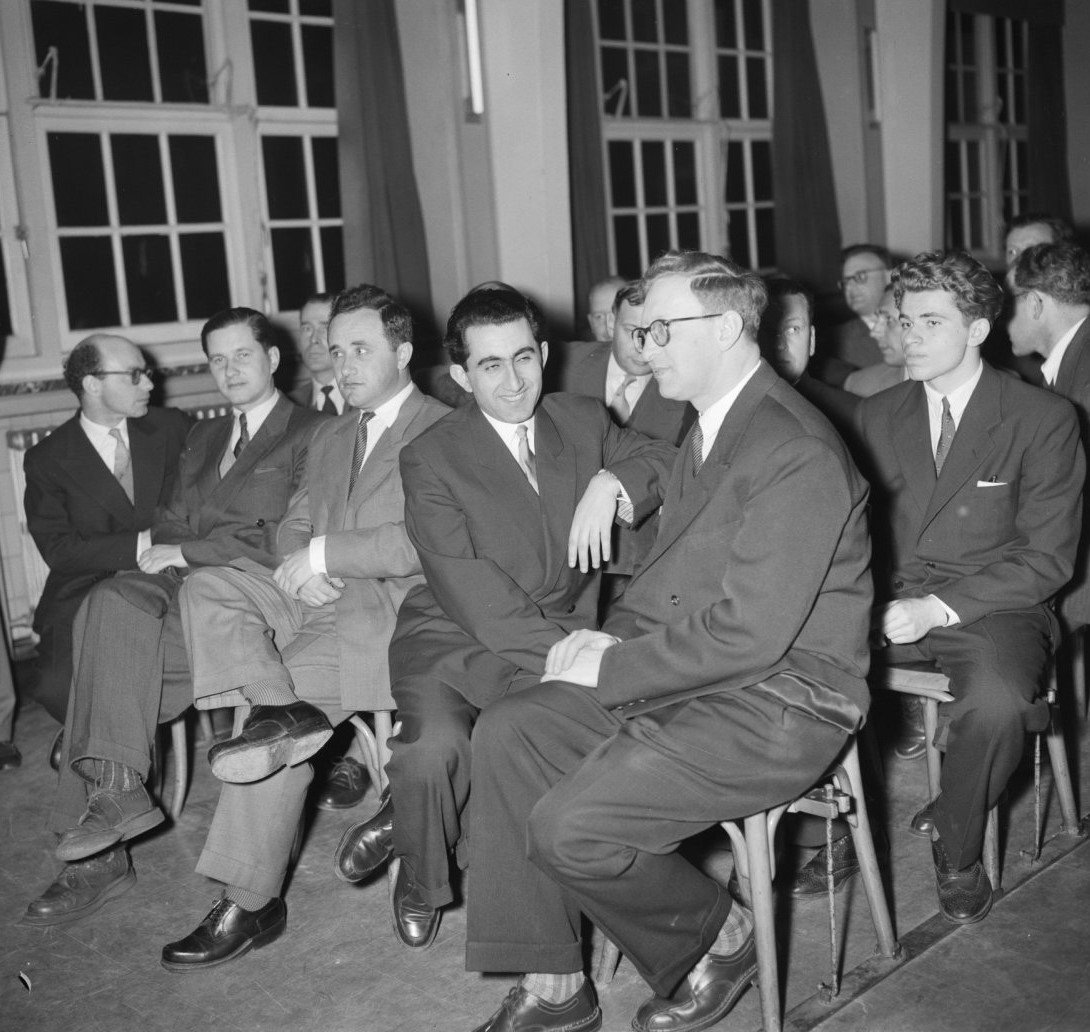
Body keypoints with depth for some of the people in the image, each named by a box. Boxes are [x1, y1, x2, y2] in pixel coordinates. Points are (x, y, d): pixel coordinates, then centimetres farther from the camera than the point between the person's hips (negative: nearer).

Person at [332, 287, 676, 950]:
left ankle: (408, 821, -2)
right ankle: (421, 878, 4)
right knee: (436, 746, -33)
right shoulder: (431, 459, -7)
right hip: (455, 640, -3)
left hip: (562, 639, 4)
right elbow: (473, 598, -15)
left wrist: (611, 483, -11)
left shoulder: (584, 421, 8)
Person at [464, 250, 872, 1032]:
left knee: (570, 826, -21)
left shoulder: (798, 453, -20)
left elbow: (749, 631, -25)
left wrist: (611, 668, -16)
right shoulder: (709, 425, 13)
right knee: (508, 732, -7)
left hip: (781, 704, -9)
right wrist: (614, 637, 2)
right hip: (692, 674, 10)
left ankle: (721, 939, 9)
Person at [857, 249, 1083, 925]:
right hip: (889, 598, 4)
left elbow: (1048, 559, -6)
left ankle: (956, 845, -5)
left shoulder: (1045, 419, -2)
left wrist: (939, 608, -18)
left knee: (997, 704, -35)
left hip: (989, 608, -3)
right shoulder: (878, 414, 13)